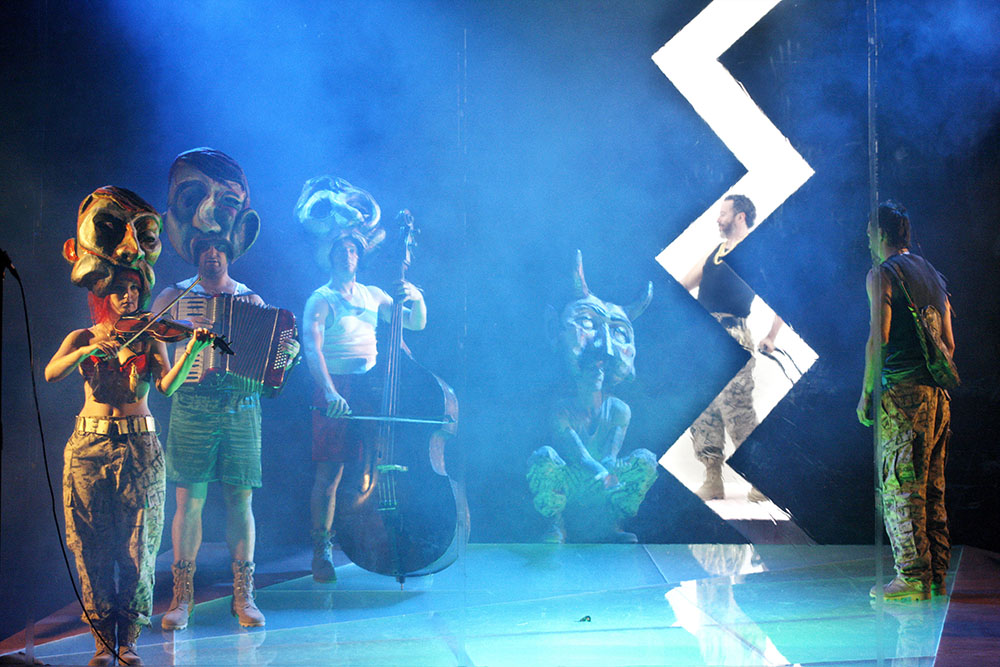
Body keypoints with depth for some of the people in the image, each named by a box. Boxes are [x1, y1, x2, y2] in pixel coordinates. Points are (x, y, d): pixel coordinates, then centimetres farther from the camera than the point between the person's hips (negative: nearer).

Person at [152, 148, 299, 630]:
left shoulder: (252, 301, 10)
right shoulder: (175, 297, 8)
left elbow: (272, 351, 9)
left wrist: (287, 353, -12)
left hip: (242, 412, 1)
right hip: (192, 412, -1)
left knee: (240, 501, 2)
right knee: (188, 501, -1)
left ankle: (243, 596, 9)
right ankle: (182, 598, 6)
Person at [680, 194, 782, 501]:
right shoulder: (714, 253, 22)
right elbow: (680, 288, 27)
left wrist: (771, 337, -5)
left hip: (731, 338, -7)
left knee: (736, 410, -11)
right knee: (701, 411, 5)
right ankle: (712, 481, 10)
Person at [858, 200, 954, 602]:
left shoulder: (882, 275, -4)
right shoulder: (932, 275, 20)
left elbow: (879, 339, -13)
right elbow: (949, 343, 19)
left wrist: (866, 394, -8)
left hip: (902, 392, -8)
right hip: (937, 394, 8)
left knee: (899, 489, -6)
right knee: (932, 489, 10)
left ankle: (912, 578, -7)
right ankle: (936, 577, 13)